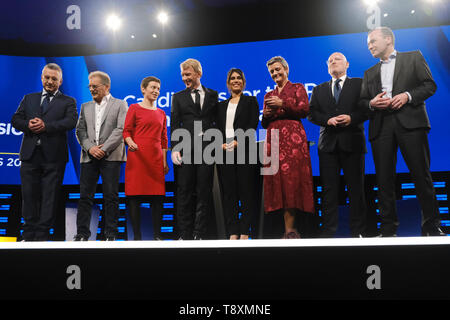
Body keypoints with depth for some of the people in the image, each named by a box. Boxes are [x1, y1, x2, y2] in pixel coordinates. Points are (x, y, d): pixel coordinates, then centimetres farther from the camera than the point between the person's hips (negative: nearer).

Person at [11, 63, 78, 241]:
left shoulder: (68, 102, 8)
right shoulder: (29, 99, 18)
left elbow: (71, 122, -10)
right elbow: (15, 119, 10)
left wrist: (46, 126, -20)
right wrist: (28, 125, -12)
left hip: (53, 157, -3)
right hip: (30, 154, 3)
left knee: (50, 196, 1)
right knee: (29, 195, 7)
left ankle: (42, 235, 8)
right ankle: (29, 234, 17)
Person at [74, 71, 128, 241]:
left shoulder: (120, 105, 6)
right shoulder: (85, 107, 19)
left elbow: (121, 129, -4)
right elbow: (80, 130, 10)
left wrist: (104, 149, -12)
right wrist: (90, 148, -8)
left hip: (111, 157, -4)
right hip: (89, 156, 4)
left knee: (111, 196, -2)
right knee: (85, 195, 2)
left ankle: (110, 234, 4)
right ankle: (82, 233, 7)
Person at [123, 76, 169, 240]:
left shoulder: (161, 113, 19)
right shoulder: (134, 108, 4)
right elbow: (126, 131, -1)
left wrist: (164, 161, 12)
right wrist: (130, 143, -21)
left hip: (156, 159, 4)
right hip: (137, 157, -4)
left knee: (158, 197, -1)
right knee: (135, 196, -5)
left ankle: (157, 235, 6)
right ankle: (137, 235, 2)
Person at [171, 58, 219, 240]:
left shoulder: (213, 95, 12)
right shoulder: (178, 97, 12)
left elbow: (217, 121, 11)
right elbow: (174, 125, 6)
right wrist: (174, 149, -6)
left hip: (207, 149, 0)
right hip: (185, 150, 0)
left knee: (204, 193, 1)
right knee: (184, 194, 1)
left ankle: (199, 235, 7)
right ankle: (185, 235, 7)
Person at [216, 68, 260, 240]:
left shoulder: (250, 101, 10)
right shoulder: (222, 105, 21)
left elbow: (253, 125, -2)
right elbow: (218, 128, 14)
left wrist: (238, 141, -14)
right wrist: (221, 144, -5)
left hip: (245, 150, -3)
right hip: (225, 152, 3)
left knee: (246, 191, -4)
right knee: (229, 192, 0)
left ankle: (244, 232, -1)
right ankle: (232, 233, 2)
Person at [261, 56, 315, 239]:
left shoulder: (297, 88, 12)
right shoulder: (268, 96, 24)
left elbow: (305, 110, -4)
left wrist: (282, 104, -9)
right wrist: (266, 115, 0)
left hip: (293, 137, -4)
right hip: (274, 140, 4)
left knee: (292, 177, -13)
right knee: (278, 179, -5)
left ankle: (290, 229, -12)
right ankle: (289, 229, -5)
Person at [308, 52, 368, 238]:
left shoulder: (359, 84, 11)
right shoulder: (319, 90, 19)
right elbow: (311, 113, 9)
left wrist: (352, 118, -15)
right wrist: (328, 120, -8)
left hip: (352, 142, -2)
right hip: (328, 144, 2)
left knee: (356, 187, -1)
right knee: (329, 188, 0)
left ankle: (358, 231, 6)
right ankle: (328, 232, 3)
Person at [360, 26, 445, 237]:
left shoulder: (413, 58, 14)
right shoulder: (370, 73, 25)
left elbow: (430, 85, 6)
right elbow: (363, 102, 19)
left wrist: (408, 95, -10)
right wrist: (372, 103, -3)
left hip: (410, 122, -3)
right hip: (381, 126, 4)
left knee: (421, 174, -6)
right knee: (384, 178, -1)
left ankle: (431, 226, 1)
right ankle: (388, 228, 4)